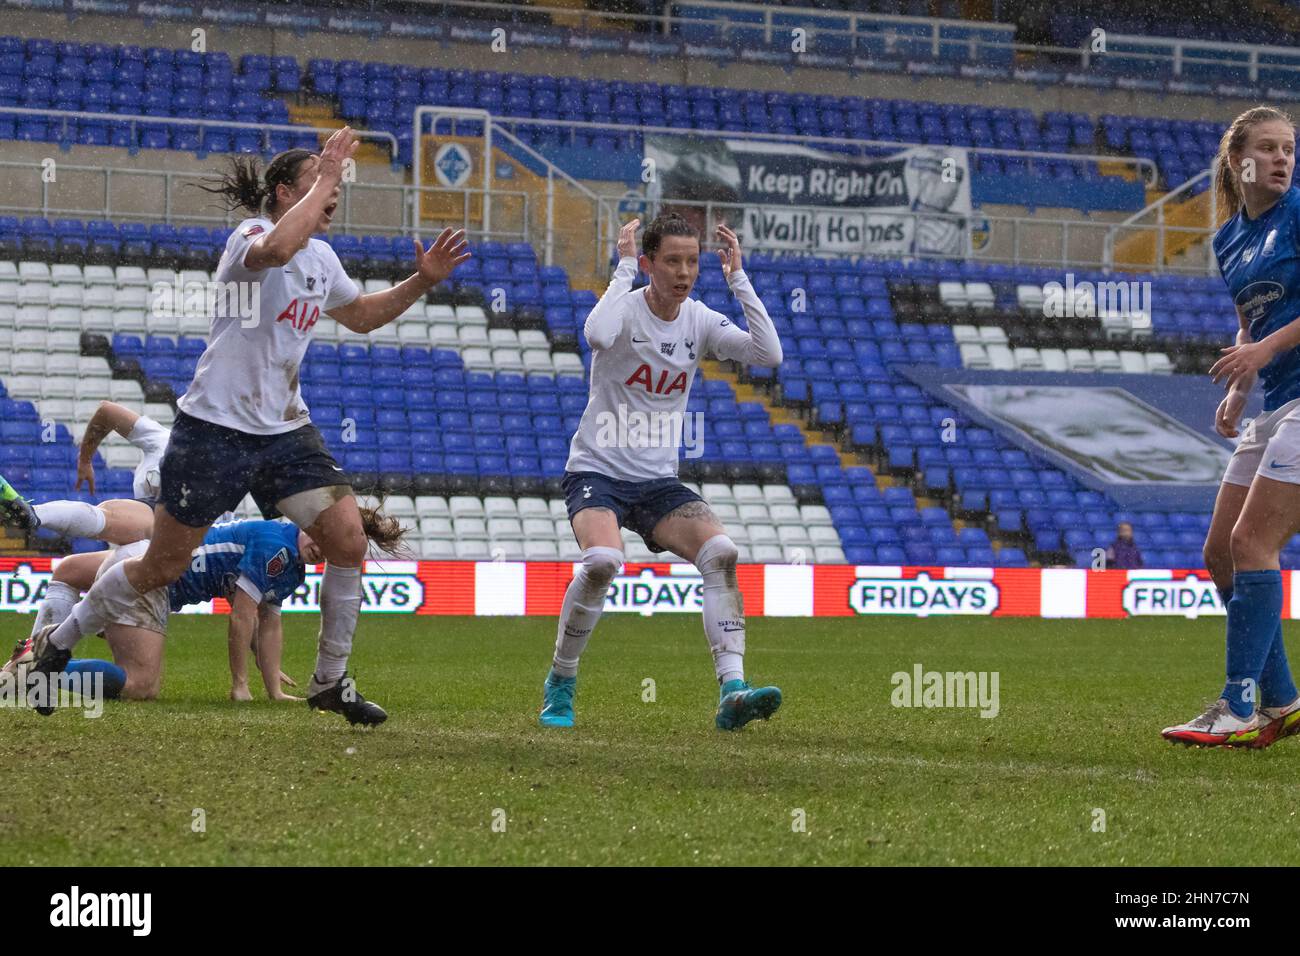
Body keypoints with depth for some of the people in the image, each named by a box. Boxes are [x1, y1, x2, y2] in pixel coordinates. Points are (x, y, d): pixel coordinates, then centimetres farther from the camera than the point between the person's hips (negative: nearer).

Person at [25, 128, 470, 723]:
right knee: (161, 568, 0)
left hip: (285, 430, 7)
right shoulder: (250, 237, -14)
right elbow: (276, 248, -41)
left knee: (348, 539, -10)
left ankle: (330, 680, 5)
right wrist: (323, 178, -31)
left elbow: (361, 316, 29)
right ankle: (57, 645, 22)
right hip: (215, 428, -7)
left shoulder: (321, 257, 10)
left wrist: (422, 282, 15)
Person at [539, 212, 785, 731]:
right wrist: (624, 266, -27)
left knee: (721, 552, -19)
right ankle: (559, 685, -10)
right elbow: (597, 335, -38)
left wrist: (737, 277, -14)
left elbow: (768, 354, -12)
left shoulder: (699, 321, 2)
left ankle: (732, 691, -23)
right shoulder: (627, 309, -12)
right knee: (603, 558, -31)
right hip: (596, 472, -5)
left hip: (658, 481, 5)